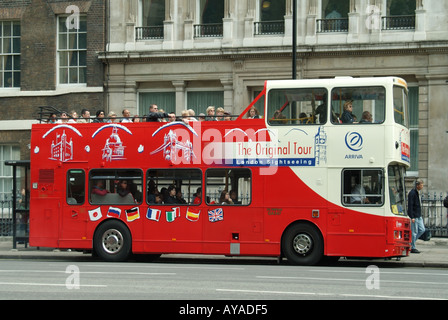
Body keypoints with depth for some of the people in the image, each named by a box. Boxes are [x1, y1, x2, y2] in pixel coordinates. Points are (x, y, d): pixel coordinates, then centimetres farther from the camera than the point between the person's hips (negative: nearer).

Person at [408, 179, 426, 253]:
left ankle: (410, 242, 19)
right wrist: (412, 217, -22)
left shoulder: (418, 193, 13)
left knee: (422, 230, 9)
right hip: (414, 216, -9)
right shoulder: (412, 193, -16)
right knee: (414, 232, -4)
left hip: (419, 216, 9)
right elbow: (410, 206, -19)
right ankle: (413, 248, 4)